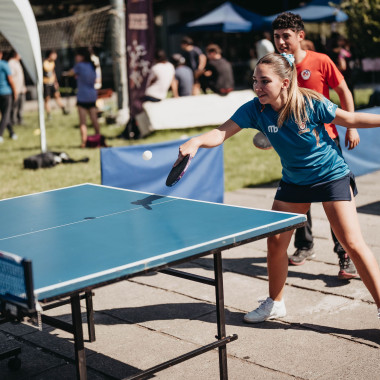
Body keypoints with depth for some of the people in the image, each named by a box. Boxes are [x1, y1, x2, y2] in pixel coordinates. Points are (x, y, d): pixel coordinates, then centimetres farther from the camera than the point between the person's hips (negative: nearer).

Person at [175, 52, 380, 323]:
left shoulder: (310, 103, -25)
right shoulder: (255, 109, -17)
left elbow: (351, 119, -9)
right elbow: (221, 133, -25)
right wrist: (196, 141, -44)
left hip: (332, 176, -4)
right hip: (294, 181, 4)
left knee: (353, 243, -8)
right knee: (276, 241, 4)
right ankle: (275, 303, 26)